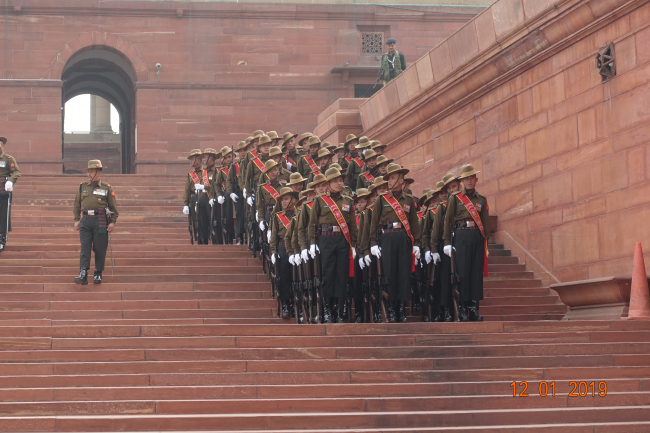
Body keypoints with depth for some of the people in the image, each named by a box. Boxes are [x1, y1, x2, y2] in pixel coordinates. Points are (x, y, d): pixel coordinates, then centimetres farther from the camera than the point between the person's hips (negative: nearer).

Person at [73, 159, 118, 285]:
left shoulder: (107, 188, 6)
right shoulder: (82, 187, 13)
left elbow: (113, 206, 7)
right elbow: (77, 205, 18)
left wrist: (113, 222, -1)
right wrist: (76, 220, 9)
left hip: (101, 221, -2)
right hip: (86, 220, 2)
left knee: (100, 249, 1)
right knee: (84, 248, -8)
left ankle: (98, 274, 13)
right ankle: (83, 274, -14)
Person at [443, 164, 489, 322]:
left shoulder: (482, 200, 14)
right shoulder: (455, 199, 6)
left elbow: (485, 223, 14)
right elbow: (448, 220, 3)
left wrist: (486, 242, 8)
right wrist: (447, 242, -3)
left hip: (477, 238, 3)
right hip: (461, 236, -3)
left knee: (477, 272, 1)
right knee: (462, 272, -5)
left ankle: (474, 309, 4)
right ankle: (462, 308, -1)